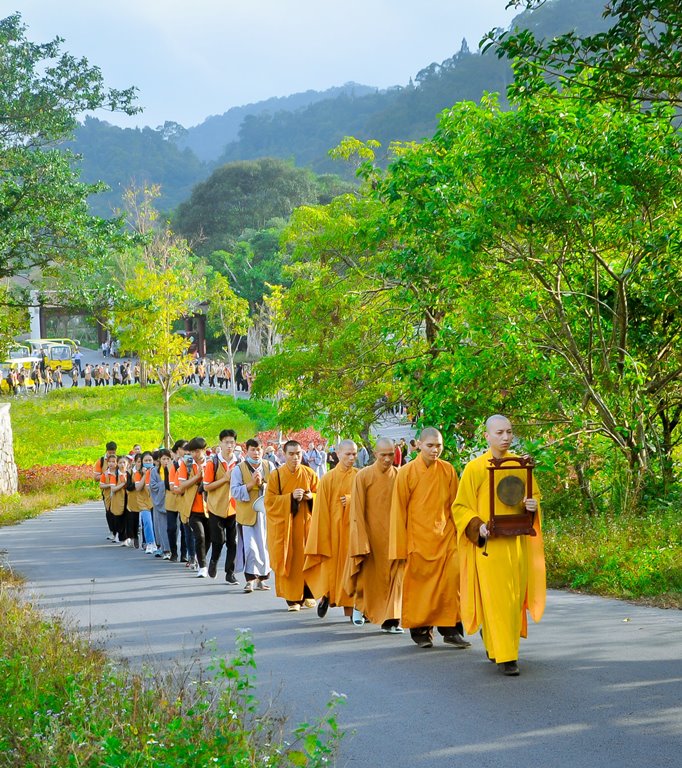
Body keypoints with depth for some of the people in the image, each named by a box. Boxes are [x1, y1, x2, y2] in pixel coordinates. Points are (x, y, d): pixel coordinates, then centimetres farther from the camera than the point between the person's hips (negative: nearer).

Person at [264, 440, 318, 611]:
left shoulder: (309, 474, 5)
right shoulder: (276, 475, 0)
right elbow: (270, 500, -5)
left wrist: (310, 496, -11)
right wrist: (291, 497, -17)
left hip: (305, 523, 2)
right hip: (284, 524, -1)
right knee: (290, 560, -3)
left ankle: (308, 595, 12)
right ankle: (293, 598, 3)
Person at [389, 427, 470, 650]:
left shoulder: (448, 471, 4)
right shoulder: (406, 473, -3)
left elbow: (454, 506, 10)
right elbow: (398, 512, -1)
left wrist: (459, 535, 7)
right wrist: (401, 548, -3)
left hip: (445, 538, 2)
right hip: (418, 539, -2)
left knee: (451, 582, -8)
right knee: (419, 585, 3)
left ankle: (452, 630, -1)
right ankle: (421, 631, 15)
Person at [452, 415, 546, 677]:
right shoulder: (475, 468, -5)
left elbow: (534, 494, 18)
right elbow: (460, 507, -2)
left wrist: (533, 505, -5)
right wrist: (478, 526, -18)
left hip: (517, 543, 4)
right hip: (489, 544, -4)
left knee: (515, 597, 7)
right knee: (496, 598, -7)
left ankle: (492, 640, 28)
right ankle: (505, 656, -4)